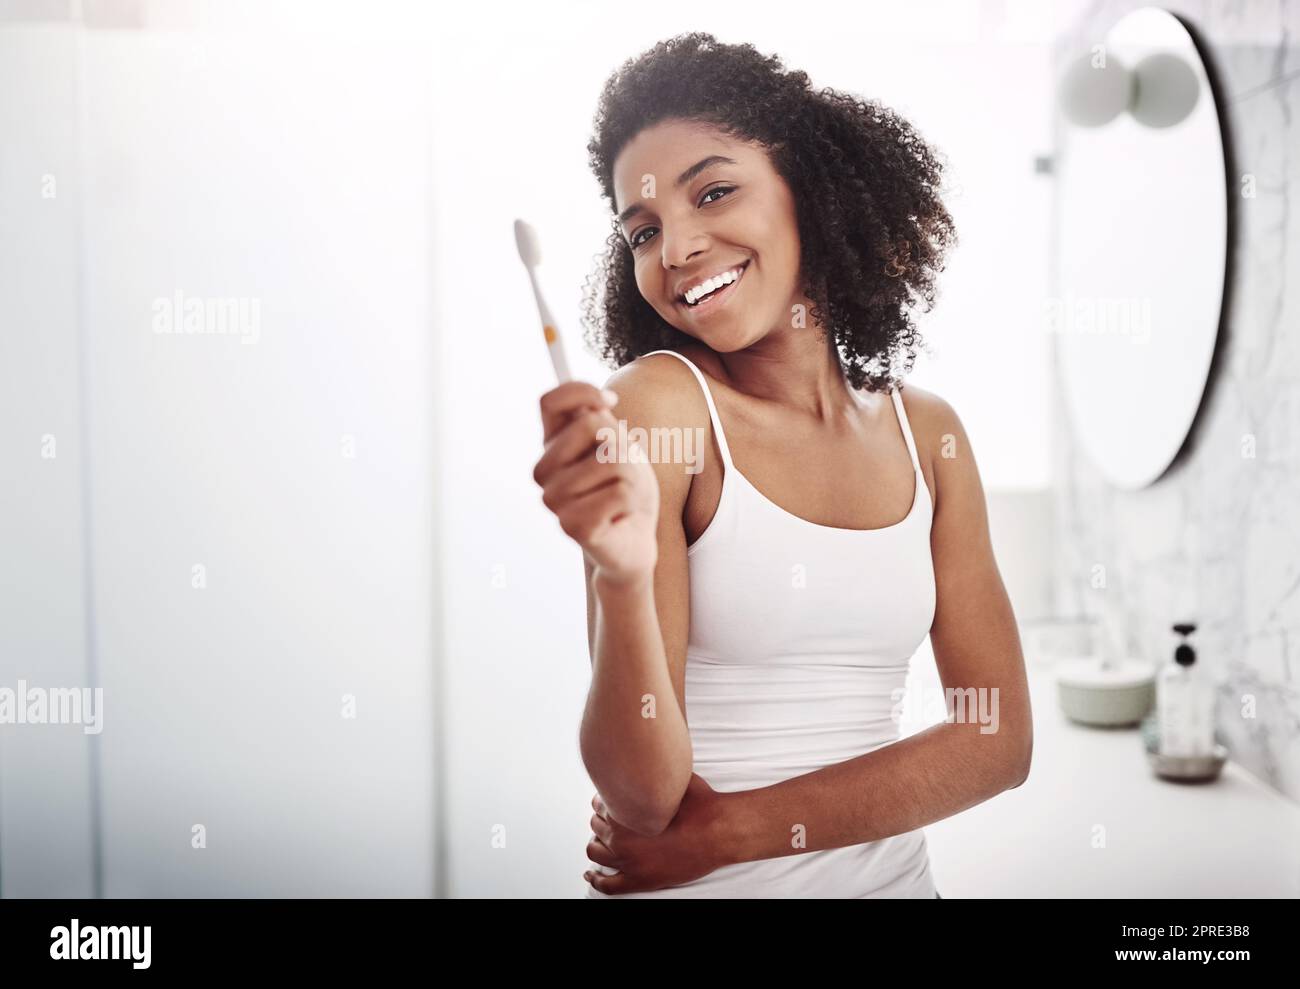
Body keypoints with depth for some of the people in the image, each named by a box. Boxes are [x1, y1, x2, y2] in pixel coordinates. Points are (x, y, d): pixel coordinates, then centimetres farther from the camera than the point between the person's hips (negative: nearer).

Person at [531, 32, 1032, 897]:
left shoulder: (927, 432, -3)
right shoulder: (653, 400, -15)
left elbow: (1001, 740, -6)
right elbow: (643, 795, -18)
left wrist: (732, 829, -14)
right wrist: (622, 578, -35)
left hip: (890, 874, 3)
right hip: (685, 889, -3)